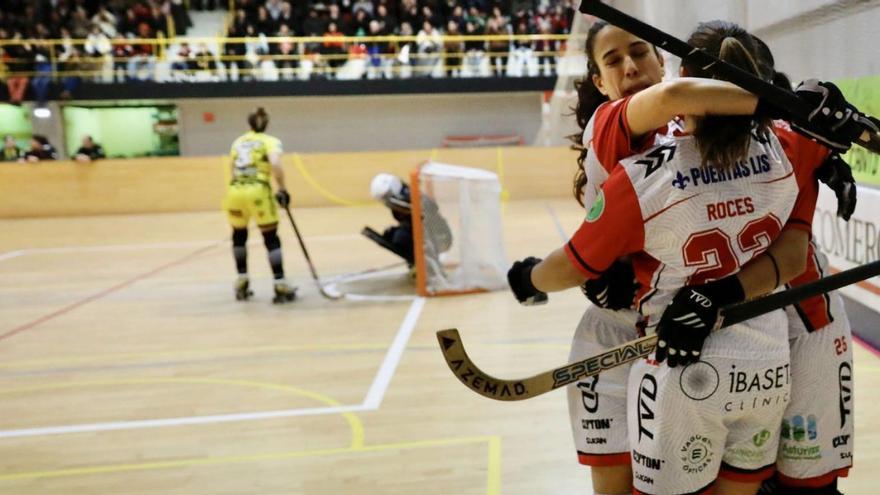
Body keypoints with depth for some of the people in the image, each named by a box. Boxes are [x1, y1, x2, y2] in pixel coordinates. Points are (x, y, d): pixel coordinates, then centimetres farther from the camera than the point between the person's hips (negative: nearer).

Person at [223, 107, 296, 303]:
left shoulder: (238, 141, 20)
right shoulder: (271, 141, 7)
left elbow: (232, 170, 14)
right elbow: (275, 164, -12)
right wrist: (282, 190, -6)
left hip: (234, 192, 4)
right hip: (258, 192, -4)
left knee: (239, 235, 24)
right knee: (271, 239, 7)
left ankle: (242, 283, 25)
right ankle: (280, 285, 2)